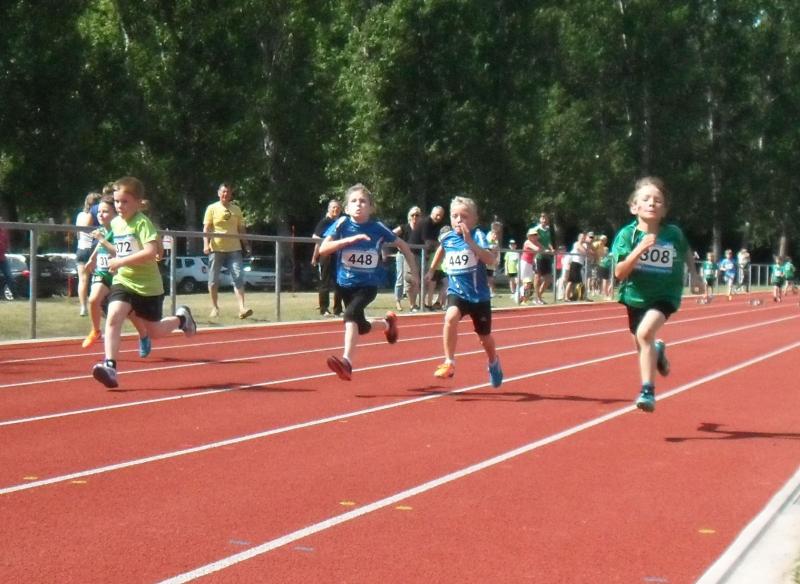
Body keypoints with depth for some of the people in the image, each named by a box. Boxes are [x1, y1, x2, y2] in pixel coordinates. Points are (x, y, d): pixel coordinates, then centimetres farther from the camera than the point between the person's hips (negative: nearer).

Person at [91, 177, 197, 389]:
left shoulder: (142, 222, -16)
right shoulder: (115, 223, 7)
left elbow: (150, 252, -29)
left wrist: (121, 261, -27)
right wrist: (116, 262, 13)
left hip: (148, 285, -5)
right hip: (123, 281, 5)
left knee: (154, 332, 9)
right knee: (113, 317, -22)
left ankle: (180, 318, 40)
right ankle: (110, 366, -25)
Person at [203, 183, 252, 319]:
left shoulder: (236, 209, 11)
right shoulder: (212, 208, 2)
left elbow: (241, 229, 15)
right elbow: (206, 228, -3)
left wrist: (246, 245, 8)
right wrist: (206, 244, -15)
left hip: (234, 249, 2)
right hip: (216, 249, -2)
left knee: (238, 277, -10)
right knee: (213, 279, 6)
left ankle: (242, 308, -16)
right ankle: (214, 307, 19)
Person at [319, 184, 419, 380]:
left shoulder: (377, 228, -8)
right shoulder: (342, 224, -9)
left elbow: (403, 246, 6)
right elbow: (322, 249, -20)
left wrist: (413, 272, 6)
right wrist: (349, 239, -31)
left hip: (369, 284, -3)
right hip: (345, 283, 3)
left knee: (351, 313, -29)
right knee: (360, 327, 16)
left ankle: (347, 361, -33)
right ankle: (387, 322, 47)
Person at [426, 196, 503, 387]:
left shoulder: (478, 235, -15)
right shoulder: (447, 238, -2)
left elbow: (491, 260, -32)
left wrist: (470, 241, -38)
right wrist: (432, 269, 29)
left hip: (479, 294, -2)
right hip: (456, 291, 2)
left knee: (485, 337, 14)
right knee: (450, 318, -30)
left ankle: (494, 363, 45)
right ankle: (449, 363, -19)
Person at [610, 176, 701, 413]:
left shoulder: (673, 233, -10)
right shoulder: (627, 234, -15)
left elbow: (687, 252, 14)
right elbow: (619, 273, -23)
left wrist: (693, 274, 5)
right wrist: (640, 249, -33)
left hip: (665, 296, -2)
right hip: (636, 297, 2)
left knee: (644, 332, -28)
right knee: (642, 347, 16)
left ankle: (647, 391, -18)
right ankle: (657, 351, 55)